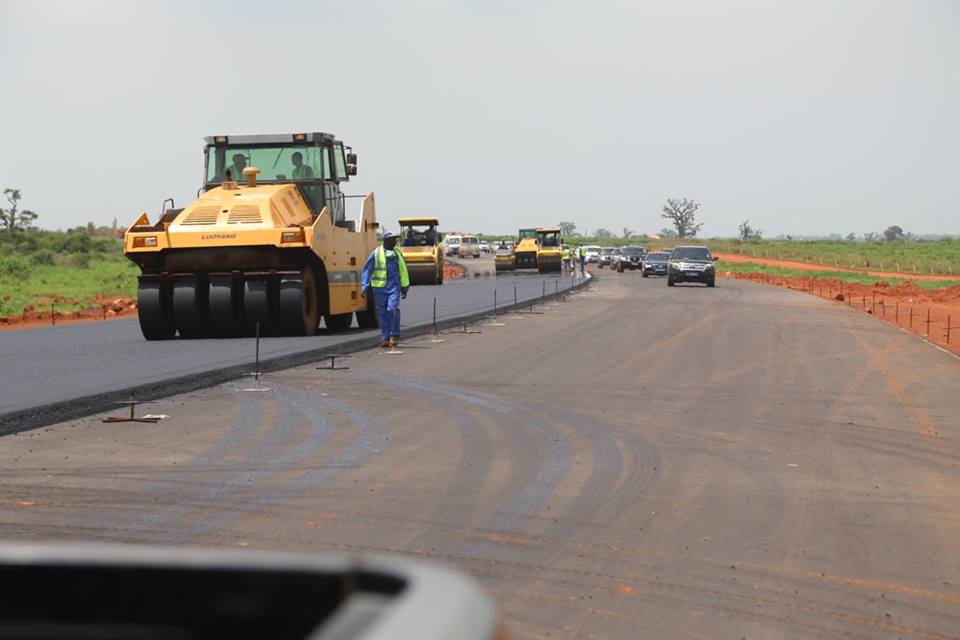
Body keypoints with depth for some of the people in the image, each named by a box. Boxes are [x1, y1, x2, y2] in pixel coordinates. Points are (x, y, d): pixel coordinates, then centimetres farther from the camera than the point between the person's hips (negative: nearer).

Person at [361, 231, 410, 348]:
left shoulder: (397, 253, 12)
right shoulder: (376, 253, 0)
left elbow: (403, 270, 20)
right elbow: (367, 270, 1)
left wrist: (405, 287, 22)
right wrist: (365, 286, -6)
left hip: (394, 287, 1)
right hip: (380, 287, -1)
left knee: (393, 309, -17)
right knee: (383, 313, 3)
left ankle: (394, 335, -5)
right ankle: (385, 338, 11)